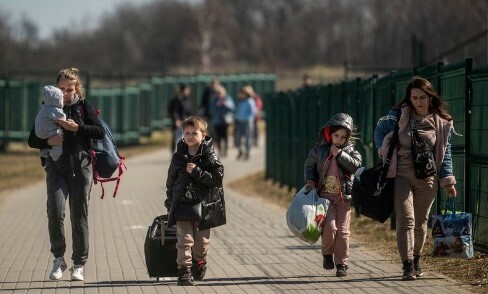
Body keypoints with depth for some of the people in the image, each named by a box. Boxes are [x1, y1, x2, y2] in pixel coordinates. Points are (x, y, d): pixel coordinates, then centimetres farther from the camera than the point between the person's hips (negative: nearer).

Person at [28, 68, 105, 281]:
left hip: (80, 168, 0)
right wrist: (48, 142, -14)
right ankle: (58, 259, 3)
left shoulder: (83, 106, 6)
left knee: (79, 216, 0)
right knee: (55, 212, -15)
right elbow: (32, 140, 6)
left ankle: (78, 266, 9)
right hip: (56, 169, 0)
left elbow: (100, 132, -3)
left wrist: (77, 127, -16)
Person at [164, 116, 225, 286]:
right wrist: (170, 204, 13)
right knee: (184, 240, -10)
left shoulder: (209, 157, -2)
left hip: (203, 206, -1)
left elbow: (217, 178, -11)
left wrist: (196, 172, -18)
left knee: (201, 241, 8)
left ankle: (199, 264, 34)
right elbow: (171, 182, 14)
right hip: (182, 206, 1)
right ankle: (184, 271, -8)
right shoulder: (178, 157, 6)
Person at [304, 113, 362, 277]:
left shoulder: (350, 150, 2)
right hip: (325, 195, -1)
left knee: (342, 231, 1)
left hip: (344, 197, 1)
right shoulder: (320, 148, 2)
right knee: (329, 226, -16)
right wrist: (310, 180, -2)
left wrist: (339, 154, -17)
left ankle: (342, 263, 12)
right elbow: (310, 164, 13)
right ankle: (327, 254, 11)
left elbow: (355, 165, -15)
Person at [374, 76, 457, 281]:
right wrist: (385, 154, 1)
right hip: (401, 177, -2)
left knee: (421, 222, 11)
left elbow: (445, 154, 7)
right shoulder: (398, 115, -3)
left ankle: (416, 260, 30)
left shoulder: (442, 123, 2)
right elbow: (380, 132, 12)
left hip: (426, 179, 2)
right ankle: (408, 266, -18)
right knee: (406, 219, -14)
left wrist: (447, 180, 3)